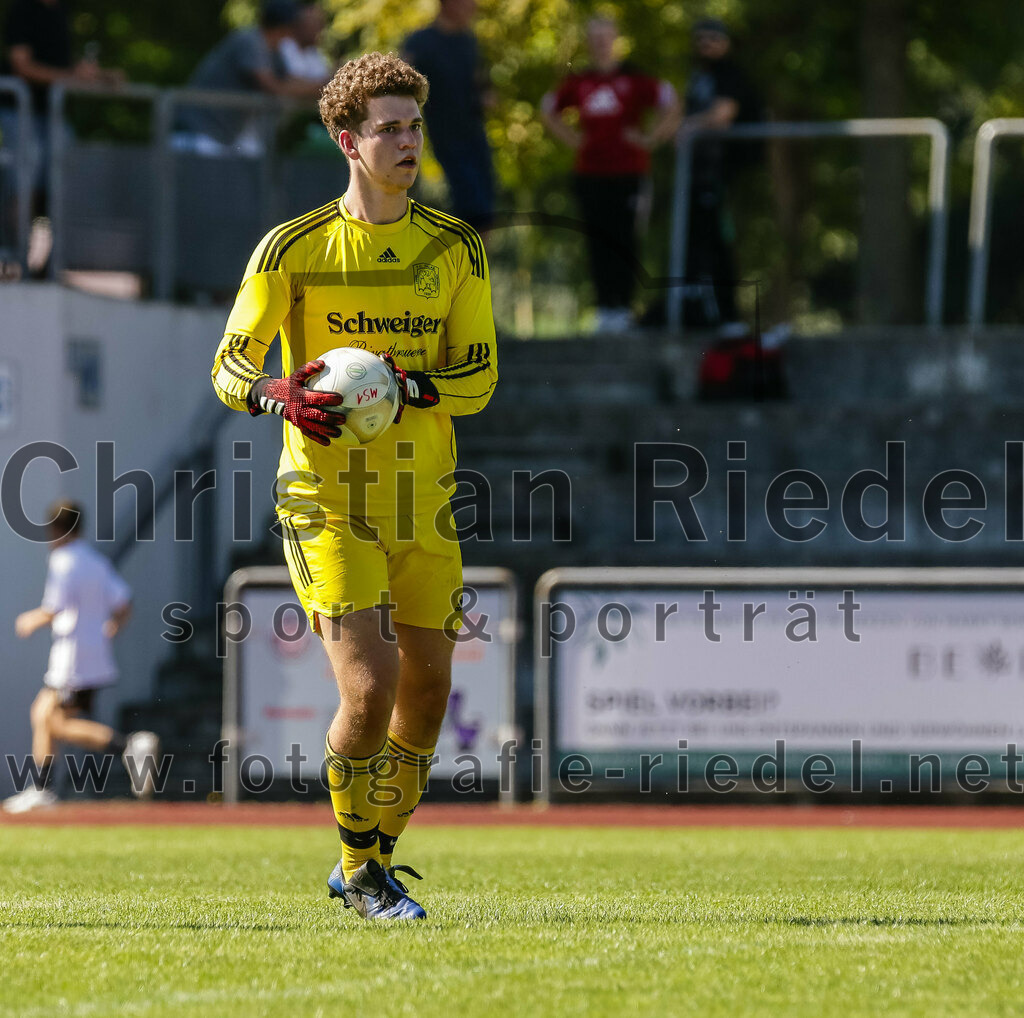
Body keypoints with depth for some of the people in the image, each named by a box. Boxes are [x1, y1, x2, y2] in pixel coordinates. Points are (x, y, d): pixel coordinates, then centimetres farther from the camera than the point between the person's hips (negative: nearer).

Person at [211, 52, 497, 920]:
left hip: (423, 502, 4)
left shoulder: (455, 247, 4)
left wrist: (403, 386, -18)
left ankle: (373, 861, 29)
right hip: (327, 499, -4)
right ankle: (361, 871, 5)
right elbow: (230, 367, -3)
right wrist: (284, 396, -25)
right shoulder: (293, 247, -5)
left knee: (427, 689, 7)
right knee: (370, 688, -16)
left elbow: (479, 376, 1)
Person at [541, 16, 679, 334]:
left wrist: (649, 139, -1)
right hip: (589, 173, 3)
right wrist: (571, 138, 15)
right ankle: (605, 306, 6)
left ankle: (623, 307, -4)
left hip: (627, 172, -3)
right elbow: (548, 109, 26)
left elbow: (671, 105, 2)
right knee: (597, 240, 2)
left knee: (623, 239, -7)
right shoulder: (578, 83, 10)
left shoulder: (634, 80, -1)